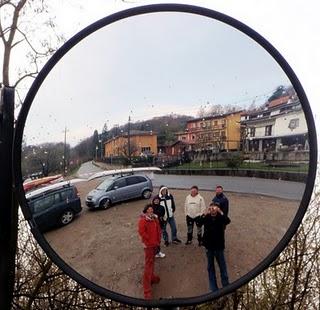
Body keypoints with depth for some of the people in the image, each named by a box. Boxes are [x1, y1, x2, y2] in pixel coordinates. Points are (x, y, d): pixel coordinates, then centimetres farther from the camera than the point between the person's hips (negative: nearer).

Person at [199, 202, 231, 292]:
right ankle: (213, 288, 30)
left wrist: (220, 212, -39)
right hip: (209, 246, 1)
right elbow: (199, 223, -26)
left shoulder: (221, 217, -9)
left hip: (219, 246, -1)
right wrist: (205, 213, -38)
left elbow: (228, 221, -30)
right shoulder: (207, 217, -8)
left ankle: (226, 286, 31)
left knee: (223, 266, 13)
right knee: (210, 267, 14)